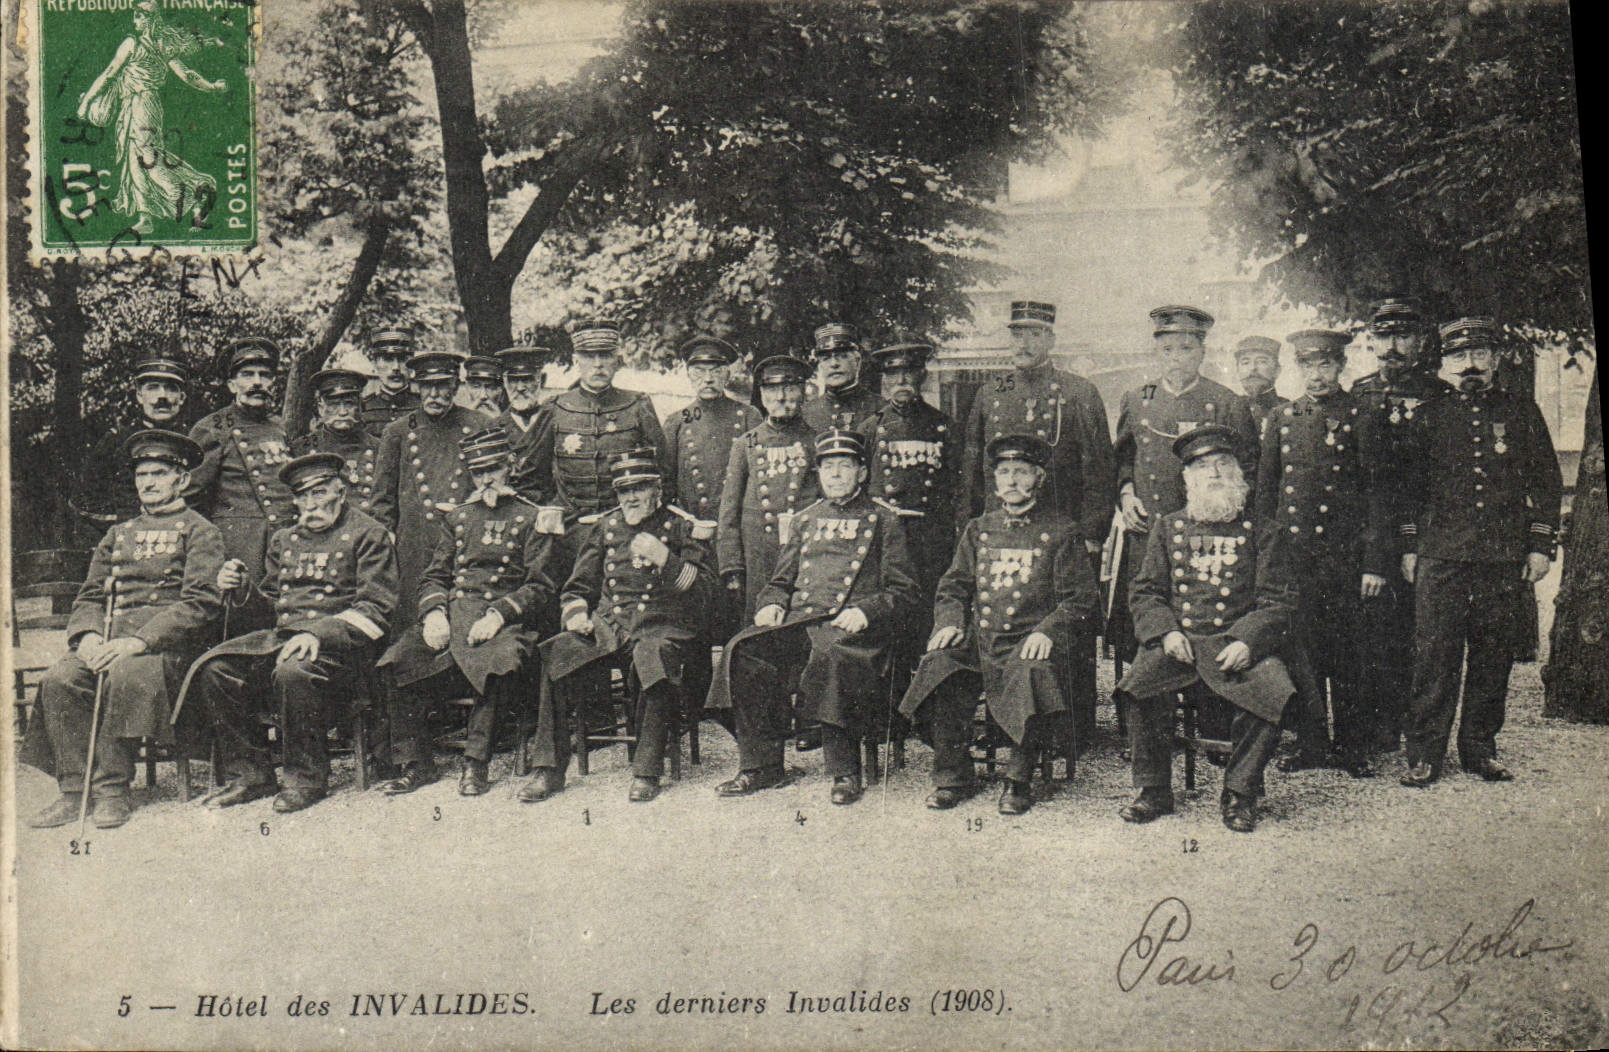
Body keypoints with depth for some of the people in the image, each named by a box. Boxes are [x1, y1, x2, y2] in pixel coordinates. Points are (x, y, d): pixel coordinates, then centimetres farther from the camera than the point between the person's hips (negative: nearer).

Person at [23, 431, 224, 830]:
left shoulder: (200, 532, 5)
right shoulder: (119, 534, 24)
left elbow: (201, 603, -8)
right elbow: (89, 597, 19)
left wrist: (139, 641, -19)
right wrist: (88, 636, -5)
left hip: (170, 641, -5)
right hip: (113, 636, 5)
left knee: (125, 675, -35)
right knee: (59, 678, -22)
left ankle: (113, 792, -26)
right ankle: (73, 791, -19)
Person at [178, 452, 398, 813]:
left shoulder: (368, 535, 2)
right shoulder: (284, 540, 22)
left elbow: (376, 608, -8)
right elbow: (270, 596, 30)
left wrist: (318, 634, -21)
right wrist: (241, 585, 6)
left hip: (339, 641, -7)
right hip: (282, 634, 7)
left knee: (293, 670, -37)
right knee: (213, 668, -15)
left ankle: (307, 778, -18)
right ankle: (250, 773, -5)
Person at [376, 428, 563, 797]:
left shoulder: (532, 518, 8)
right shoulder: (457, 518, 22)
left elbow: (540, 587, 0)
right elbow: (434, 577, 18)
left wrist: (498, 615, -17)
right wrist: (434, 613, -5)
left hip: (506, 618, -4)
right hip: (453, 611, 4)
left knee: (498, 661, -37)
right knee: (399, 662, -21)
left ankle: (475, 765, -26)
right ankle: (415, 764, -10)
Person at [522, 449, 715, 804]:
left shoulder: (683, 528, 5)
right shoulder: (606, 528, 16)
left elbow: (702, 590, -5)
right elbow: (577, 588, 21)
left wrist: (663, 559, -19)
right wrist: (576, 614, -2)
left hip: (663, 625, -4)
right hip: (607, 624, 4)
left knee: (654, 655, -39)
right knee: (557, 653, -24)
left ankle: (647, 771, -30)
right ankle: (550, 767, -17)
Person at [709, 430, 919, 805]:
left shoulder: (883, 520, 11)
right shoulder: (806, 520, 25)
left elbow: (903, 593, 5)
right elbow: (781, 580, 28)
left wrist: (865, 612, -14)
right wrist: (772, 604, 4)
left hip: (852, 625, -4)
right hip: (799, 620, 5)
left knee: (830, 656, -39)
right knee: (743, 650, -24)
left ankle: (845, 771, -27)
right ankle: (761, 765, -17)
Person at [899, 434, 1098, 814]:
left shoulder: (1062, 532, 7)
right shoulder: (978, 529, 20)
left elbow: (1081, 598, 1)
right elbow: (954, 586, 20)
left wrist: (1048, 630, -16)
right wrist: (950, 622, -2)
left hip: (1033, 640, -3)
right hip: (979, 637, 4)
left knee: (1032, 674, -36)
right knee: (939, 665, -26)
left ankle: (1019, 782, -17)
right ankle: (953, 777, -12)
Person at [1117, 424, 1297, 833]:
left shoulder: (1262, 533, 10)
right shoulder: (1167, 527, 14)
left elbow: (1277, 603, 5)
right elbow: (1145, 592, 11)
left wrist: (1247, 641, -14)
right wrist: (1165, 632, -9)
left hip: (1238, 643, -1)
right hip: (1177, 641, 1)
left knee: (1273, 689, -30)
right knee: (1141, 686, -29)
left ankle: (1239, 794, -12)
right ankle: (1153, 791, -11)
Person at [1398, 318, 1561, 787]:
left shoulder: (1522, 413, 10)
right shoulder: (1428, 417, 9)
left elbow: (1546, 482, 11)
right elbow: (1410, 485, 11)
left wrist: (1540, 546, 4)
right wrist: (1410, 547, 6)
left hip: (1505, 558, 1)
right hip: (1440, 557, -1)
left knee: (1493, 658, 6)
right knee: (1434, 658, -4)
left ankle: (1480, 748, 18)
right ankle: (1424, 755, 2)